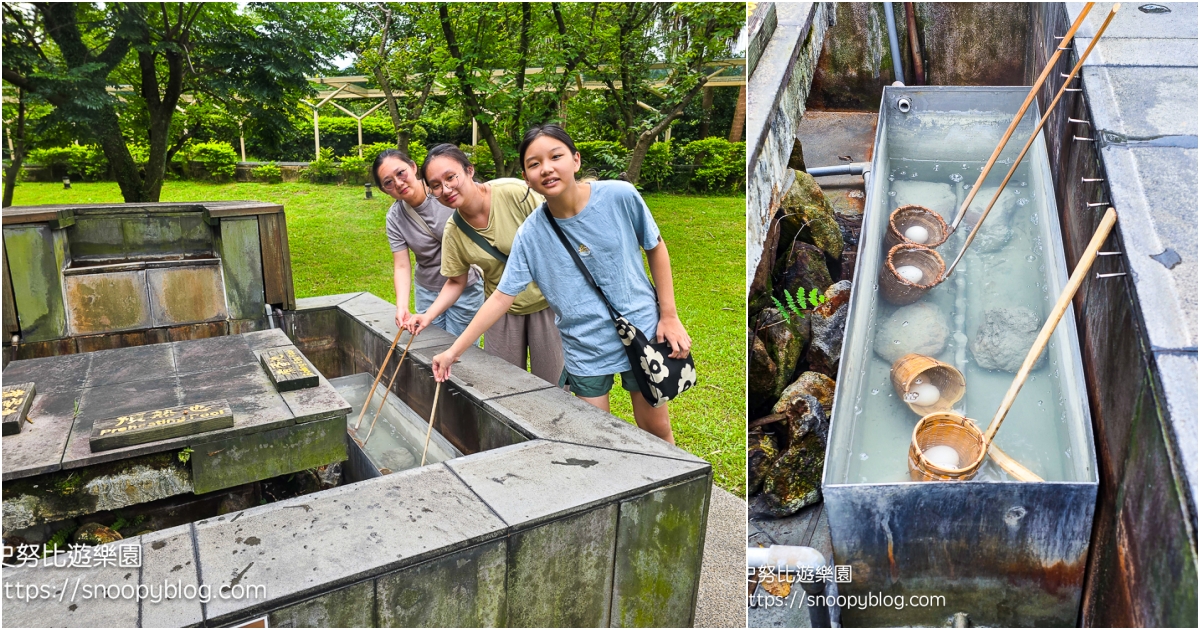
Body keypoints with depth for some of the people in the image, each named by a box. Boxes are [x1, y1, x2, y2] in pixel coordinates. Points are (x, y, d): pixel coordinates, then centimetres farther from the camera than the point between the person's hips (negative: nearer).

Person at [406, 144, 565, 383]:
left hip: (547, 301, -3)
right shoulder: (453, 233, -7)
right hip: (503, 311, 4)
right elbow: (456, 282, 5)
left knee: (553, 382, 4)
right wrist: (428, 315, -10)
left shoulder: (514, 193, -20)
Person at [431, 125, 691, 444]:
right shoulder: (530, 234, -10)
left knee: (656, 428, 12)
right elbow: (501, 296, -5)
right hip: (585, 350, 1)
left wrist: (669, 316, -2)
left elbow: (656, 247, 0)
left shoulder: (620, 196, -13)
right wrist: (454, 350, -6)